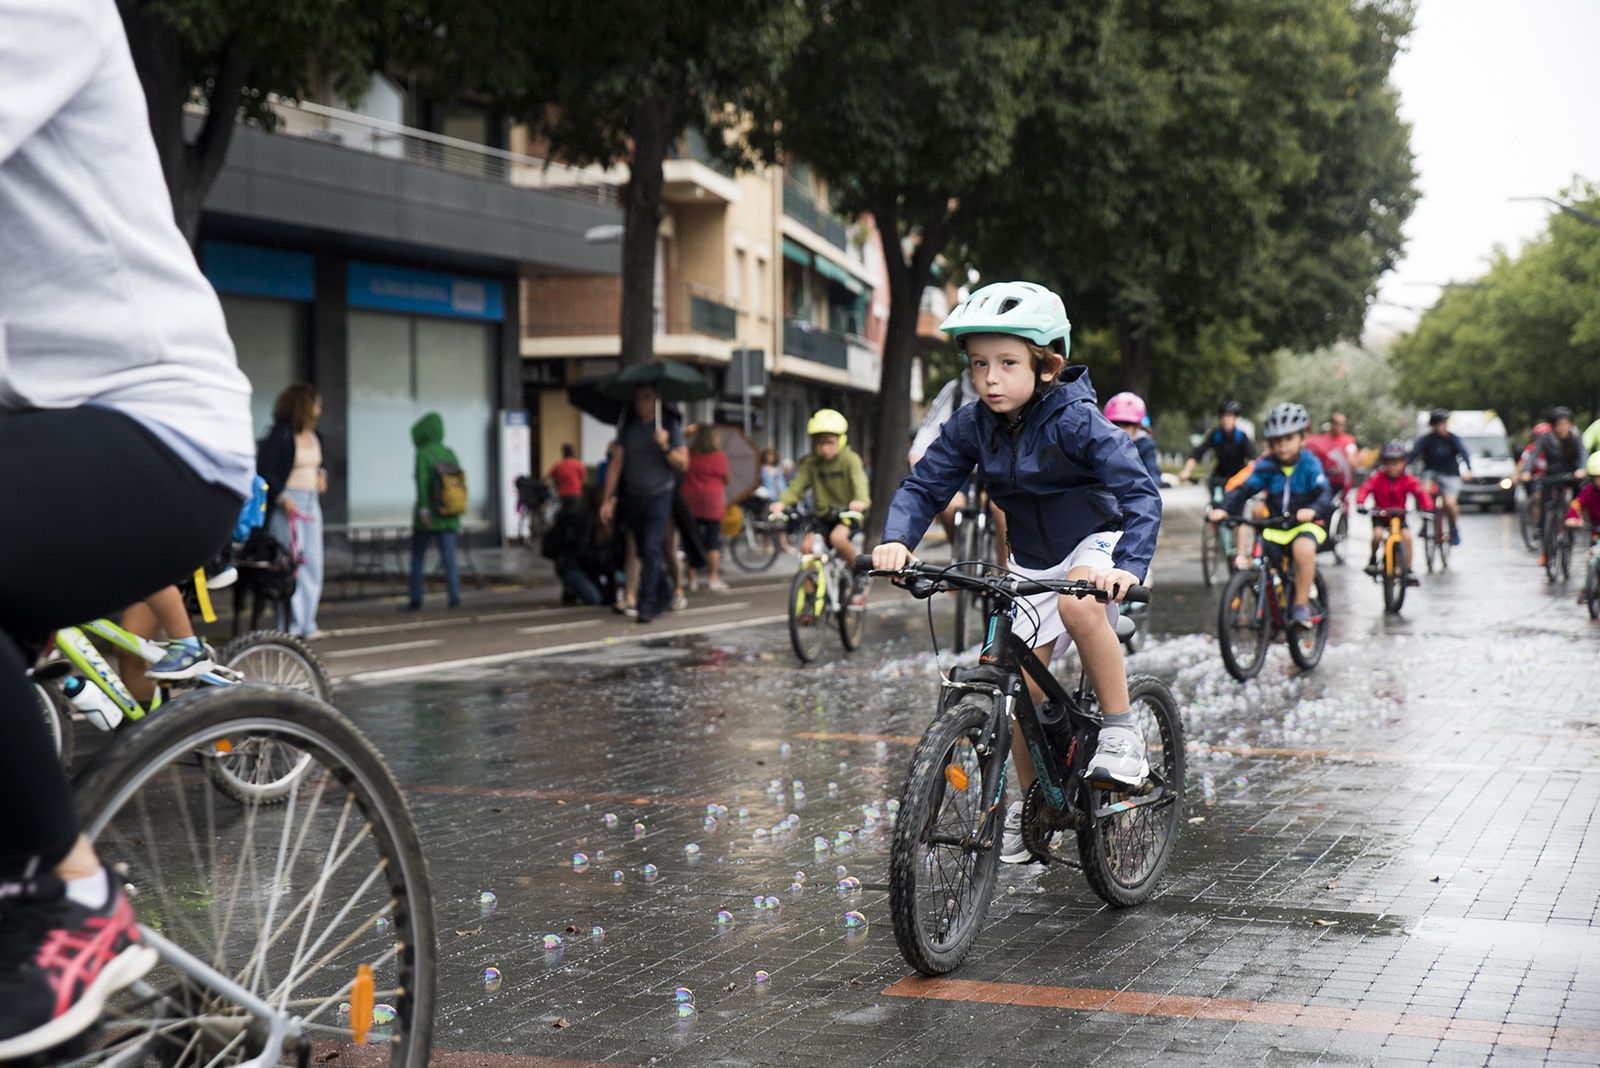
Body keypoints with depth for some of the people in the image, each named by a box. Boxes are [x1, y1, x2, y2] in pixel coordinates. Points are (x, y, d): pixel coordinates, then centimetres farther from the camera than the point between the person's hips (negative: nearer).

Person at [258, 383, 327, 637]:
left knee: (312, 563, 7)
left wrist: (322, 474, 10)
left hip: (312, 503, 8)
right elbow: (264, 470, -14)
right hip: (287, 504, -8)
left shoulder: (315, 436, 13)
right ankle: (292, 624, -3)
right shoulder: (281, 434, -10)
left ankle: (307, 622, 15)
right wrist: (282, 497, -19)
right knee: (291, 564, -7)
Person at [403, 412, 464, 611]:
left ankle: (415, 600, 11)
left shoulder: (423, 454, -10)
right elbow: (460, 482, 10)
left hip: (427, 518, -4)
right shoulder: (449, 453, 7)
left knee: (417, 558, 9)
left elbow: (422, 481, -22)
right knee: (449, 559, 2)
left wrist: (423, 509, -27)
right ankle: (454, 596, -11)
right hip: (449, 518, 5)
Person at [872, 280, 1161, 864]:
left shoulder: (1075, 419, -25)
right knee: (1019, 682, -1)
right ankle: (1030, 805, 19)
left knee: (1078, 606, -37)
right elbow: (923, 486, -6)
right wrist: (896, 540, -27)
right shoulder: (971, 427, -11)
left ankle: (1121, 733, -20)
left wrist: (1128, 564, -46)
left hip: (1096, 541, -5)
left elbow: (1140, 492, -30)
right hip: (1032, 559, 5)